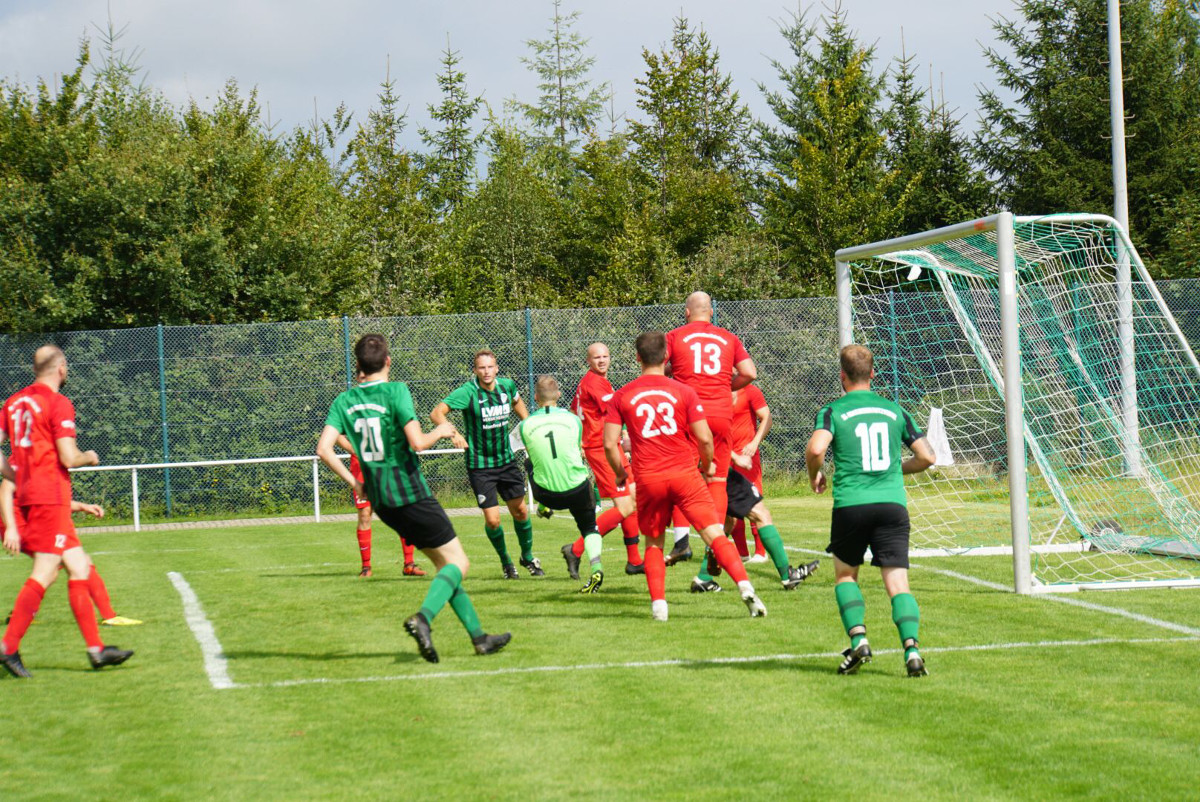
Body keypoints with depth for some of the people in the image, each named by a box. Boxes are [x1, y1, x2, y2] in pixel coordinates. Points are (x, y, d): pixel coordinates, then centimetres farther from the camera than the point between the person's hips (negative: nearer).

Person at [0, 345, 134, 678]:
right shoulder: (58, 404, -10)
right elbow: (68, 458, -17)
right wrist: (88, 457, 5)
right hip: (50, 497, -9)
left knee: (79, 566, 11)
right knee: (43, 573, -8)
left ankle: (95, 648, 10)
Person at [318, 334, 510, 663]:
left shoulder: (344, 401, 3)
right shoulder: (396, 391, -14)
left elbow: (324, 449, -6)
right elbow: (418, 442, -22)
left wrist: (353, 482, 6)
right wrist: (440, 431, -1)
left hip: (380, 500, 7)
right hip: (410, 494, -7)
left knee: (443, 562, 16)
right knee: (458, 562, 1)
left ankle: (478, 636, 17)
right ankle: (423, 618, -23)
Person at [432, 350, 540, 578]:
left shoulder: (507, 385, -2)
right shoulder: (468, 392, -18)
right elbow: (437, 412, -24)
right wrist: (453, 433, -38)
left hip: (506, 459, 4)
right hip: (480, 465, -4)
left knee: (520, 510, 6)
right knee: (492, 519, -6)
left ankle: (528, 556, 30)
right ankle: (505, 560, 19)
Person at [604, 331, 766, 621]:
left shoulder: (622, 396, 4)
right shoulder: (684, 391, 0)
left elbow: (610, 444, 0)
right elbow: (704, 438, -3)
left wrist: (619, 473, 17)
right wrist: (708, 464, 15)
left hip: (648, 479, 1)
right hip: (684, 473, -1)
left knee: (653, 544, 16)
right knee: (715, 534, -3)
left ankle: (658, 604, 5)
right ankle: (745, 587, -18)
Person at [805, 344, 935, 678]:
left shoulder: (832, 411, 2)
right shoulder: (894, 410, 12)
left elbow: (815, 449, -16)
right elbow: (926, 456, 11)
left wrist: (815, 475, 5)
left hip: (851, 504, -1)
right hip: (893, 503, 2)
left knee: (845, 574, 19)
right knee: (898, 583, -1)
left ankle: (858, 638, 0)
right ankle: (911, 646, -20)